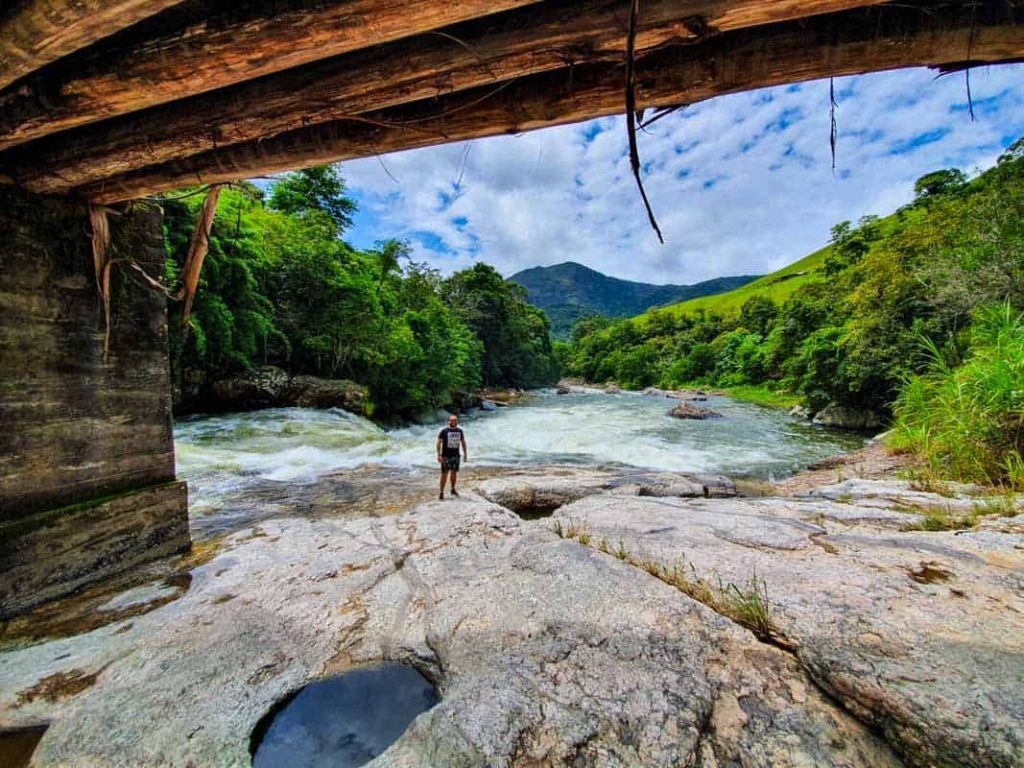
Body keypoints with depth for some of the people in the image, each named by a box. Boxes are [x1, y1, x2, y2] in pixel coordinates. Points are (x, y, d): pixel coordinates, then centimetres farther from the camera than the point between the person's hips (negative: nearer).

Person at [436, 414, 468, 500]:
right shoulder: (444, 431, -9)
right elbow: (439, 443, -10)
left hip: (456, 456, 4)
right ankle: (441, 492, 7)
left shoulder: (460, 431, 4)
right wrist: (439, 455, -17)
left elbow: (463, 442, 15)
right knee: (444, 474, -3)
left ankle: (453, 489, 29)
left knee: (454, 473, 12)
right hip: (446, 456, -4)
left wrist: (465, 454, 13)